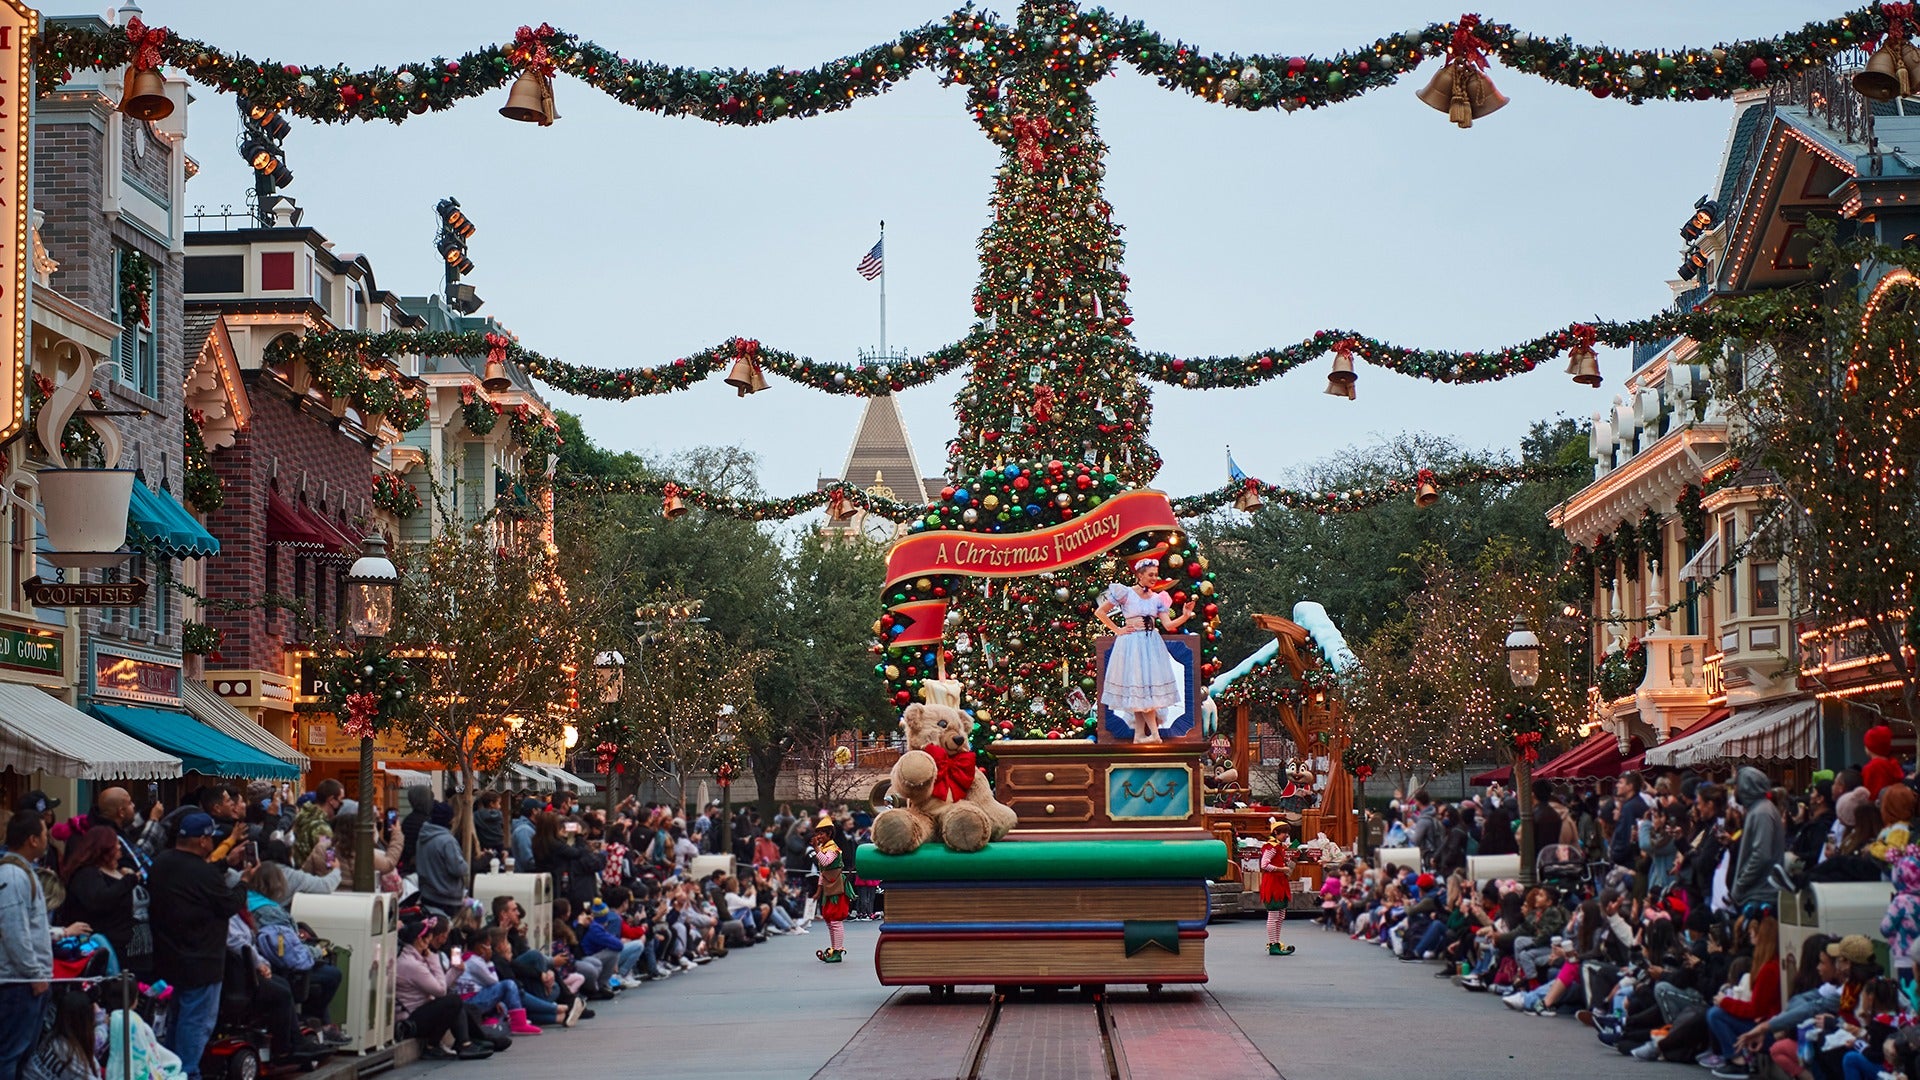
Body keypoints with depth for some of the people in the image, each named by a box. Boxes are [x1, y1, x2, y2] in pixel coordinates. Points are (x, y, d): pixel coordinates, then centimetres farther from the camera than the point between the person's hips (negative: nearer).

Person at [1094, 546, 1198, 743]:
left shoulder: (1157, 599, 9)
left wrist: (1185, 616, -14)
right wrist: (1117, 630, -3)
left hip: (1152, 645, 5)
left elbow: (1168, 625, 2)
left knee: (1145, 688, 2)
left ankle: (1139, 735, 5)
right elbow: (1099, 612, -1)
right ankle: (1154, 733, -11)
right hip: (1131, 645, -5)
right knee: (1139, 687, -7)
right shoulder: (1125, 593, -3)